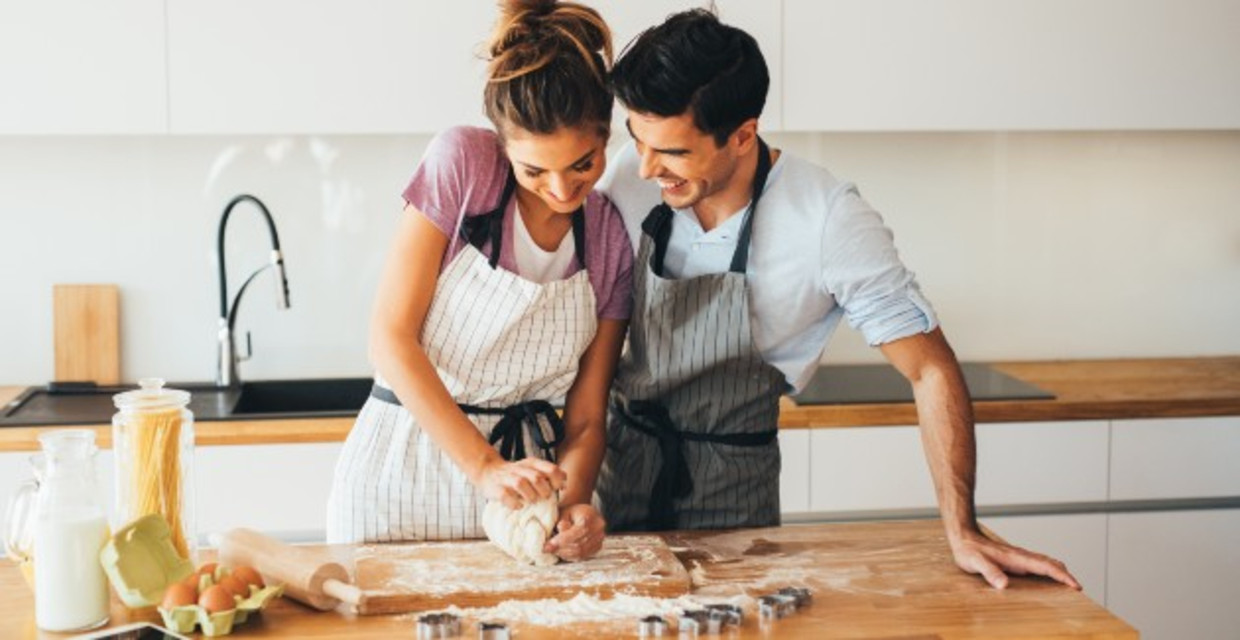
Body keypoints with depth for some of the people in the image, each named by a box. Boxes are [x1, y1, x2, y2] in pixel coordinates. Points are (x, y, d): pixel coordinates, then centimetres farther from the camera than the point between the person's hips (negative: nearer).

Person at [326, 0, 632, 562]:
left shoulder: (612, 241, -3)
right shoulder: (461, 163, -13)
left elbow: (585, 419, 0)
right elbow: (391, 338, -15)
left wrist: (574, 502, -20)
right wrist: (484, 466, -20)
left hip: (520, 466, 3)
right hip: (403, 463, -2)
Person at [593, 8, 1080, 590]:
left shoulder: (829, 220, -21)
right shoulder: (628, 178, -13)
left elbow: (930, 369, -15)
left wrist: (962, 532, -19)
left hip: (734, 485, -2)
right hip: (622, 460, 3)